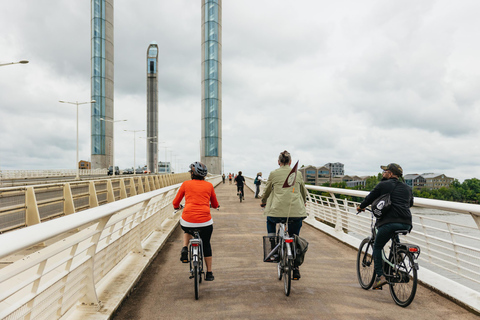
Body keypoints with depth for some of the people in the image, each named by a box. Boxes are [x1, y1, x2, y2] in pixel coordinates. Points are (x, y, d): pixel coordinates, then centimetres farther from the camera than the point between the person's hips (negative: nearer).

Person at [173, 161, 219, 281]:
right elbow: (215, 205, 21)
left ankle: (185, 248, 11)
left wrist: (177, 207, 36)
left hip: (187, 221, 0)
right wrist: (213, 205, 45)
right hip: (205, 222, 0)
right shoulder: (209, 185, 10)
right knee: (206, 245, 23)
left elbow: (175, 203, 13)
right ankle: (209, 273, 29)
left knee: (187, 231, 37)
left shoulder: (186, 184, 6)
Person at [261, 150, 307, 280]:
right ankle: (295, 269, 15)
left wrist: (263, 202, 37)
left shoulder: (273, 174, 4)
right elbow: (304, 192, 23)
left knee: (270, 221, 32)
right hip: (296, 212, 2)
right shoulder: (298, 174, 10)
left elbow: (267, 191, 16)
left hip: (278, 210, -1)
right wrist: (303, 203, 43)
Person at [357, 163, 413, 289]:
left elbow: (370, 197, 11)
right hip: (406, 224, 6)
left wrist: (361, 207, 29)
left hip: (389, 222, -6)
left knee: (377, 247, 9)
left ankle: (380, 276, -1)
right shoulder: (407, 188, 22)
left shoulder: (383, 185, 4)